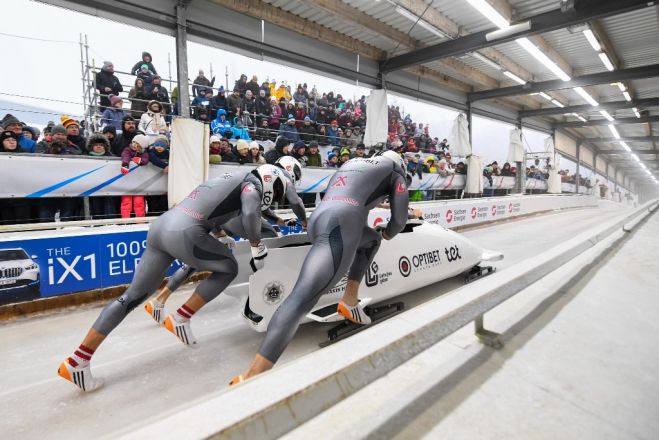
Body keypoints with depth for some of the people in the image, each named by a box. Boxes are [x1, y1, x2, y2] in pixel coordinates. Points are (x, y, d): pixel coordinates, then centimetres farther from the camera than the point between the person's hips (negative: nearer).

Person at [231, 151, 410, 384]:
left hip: (318, 220, 8)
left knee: (372, 239, 33)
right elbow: (399, 218, 14)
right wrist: (388, 233, 37)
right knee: (303, 298, -18)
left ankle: (349, 300, 25)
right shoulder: (395, 171, 19)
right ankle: (253, 376, -24)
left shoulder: (352, 163, 34)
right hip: (339, 228, -8)